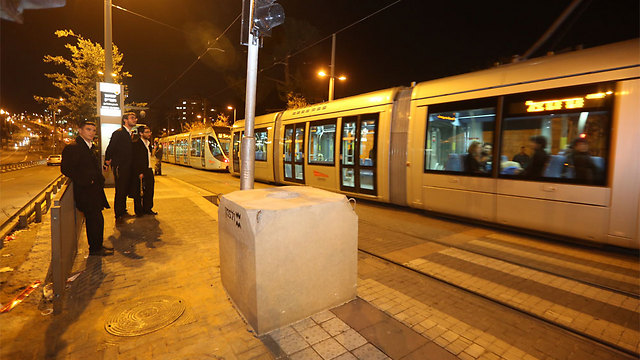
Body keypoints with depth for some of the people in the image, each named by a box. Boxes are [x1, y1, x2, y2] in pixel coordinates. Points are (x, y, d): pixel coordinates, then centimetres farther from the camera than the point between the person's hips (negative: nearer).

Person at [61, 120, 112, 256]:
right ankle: (95, 249, 9)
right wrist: (86, 181, -18)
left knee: (94, 220, 14)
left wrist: (101, 180, 13)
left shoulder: (93, 147, 16)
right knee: (96, 220, -4)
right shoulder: (72, 147, -11)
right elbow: (66, 169, -16)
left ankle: (97, 246, 25)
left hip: (95, 190, 8)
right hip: (85, 191, -8)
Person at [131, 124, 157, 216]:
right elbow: (135, 160, -15)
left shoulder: (148, 143, 14)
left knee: (149, 191, 12)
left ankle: (148, 208, 24)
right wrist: (139, 173, -18)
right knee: (139, 192, 3)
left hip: (149, 170, 8)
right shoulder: (136, 143, -11)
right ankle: (139, 211, 14)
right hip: (140, 172, -8)